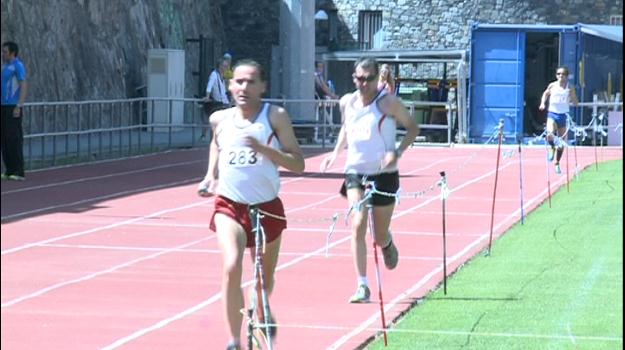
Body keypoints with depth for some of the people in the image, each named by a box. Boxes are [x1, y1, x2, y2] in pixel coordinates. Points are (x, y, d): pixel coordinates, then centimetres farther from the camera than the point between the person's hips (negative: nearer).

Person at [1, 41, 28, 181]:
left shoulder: (18, 66, -7)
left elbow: (24, 86, -13)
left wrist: (18, 106, -20)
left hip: (13, 107, -8)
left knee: (14, 139, -8)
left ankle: (19, 172, -7)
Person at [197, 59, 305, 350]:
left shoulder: (275, 116, -8)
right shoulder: (219, 119, 0)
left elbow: (298, 164, -11)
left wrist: (262, 148, -25)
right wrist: (210, 178, 8)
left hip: (266, 207, 0)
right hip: (229, 206, 0)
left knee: (264, 277, 17)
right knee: (232, 268, -25)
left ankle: (262, 314, 52)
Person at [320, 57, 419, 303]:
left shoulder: (387, 102, -11)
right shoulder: (347, 102, 2)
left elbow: (412, 127, -3)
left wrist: (397, 153, -18)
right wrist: (336, 152, 7)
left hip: (384, 175, -2)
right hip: (355, 172, 2)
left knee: (380, 237, 8)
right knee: (357, 226, -16)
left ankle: (387, 244, 48)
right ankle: (362, 287, -13)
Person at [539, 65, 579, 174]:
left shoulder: (570, 88, -1)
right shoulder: (552, 86, -1)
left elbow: (576, 103, 2)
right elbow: (545, 94, 18)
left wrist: (571, 95, -15)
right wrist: (543, 103, 1)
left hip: (563, 115, 1)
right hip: (552, 113, -1)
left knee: (561, 143, 8)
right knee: (550, 134, -30)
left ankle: (557, 163, 28)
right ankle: (552, 148, 3)